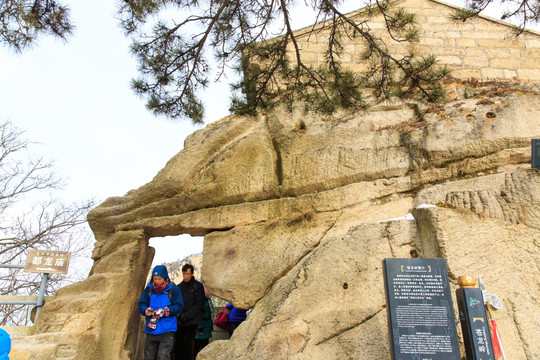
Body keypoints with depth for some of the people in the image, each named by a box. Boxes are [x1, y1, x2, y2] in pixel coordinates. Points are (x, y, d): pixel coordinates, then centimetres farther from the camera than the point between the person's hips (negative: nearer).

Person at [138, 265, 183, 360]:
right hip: (151, 330, 4)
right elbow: (141, 304, 5)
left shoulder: (173, 288, -5)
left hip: (167, 330, -4)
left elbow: (179, 306, -6)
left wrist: (165, 311, -20)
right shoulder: (149, 288, 4)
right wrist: (146, 310, -17)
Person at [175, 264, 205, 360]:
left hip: (193, 320, -4)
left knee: (187, 343, -12)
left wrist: (187, 316, -11)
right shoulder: (179, 286, 10)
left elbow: (199, 305, -6)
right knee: (179, 344, 1)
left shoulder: (198, 286, -3)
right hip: (181, 321, 4)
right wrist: (179, 316, -3)